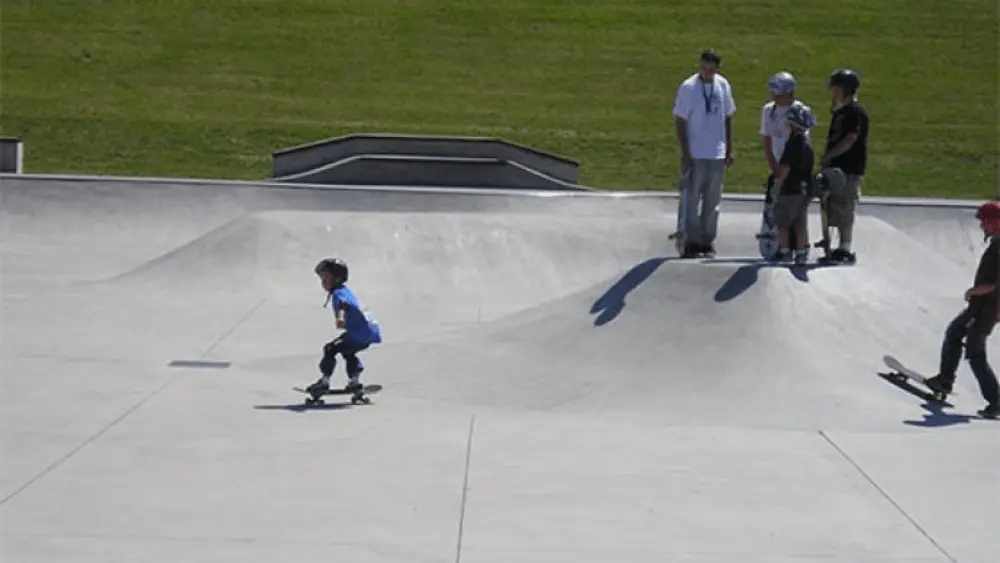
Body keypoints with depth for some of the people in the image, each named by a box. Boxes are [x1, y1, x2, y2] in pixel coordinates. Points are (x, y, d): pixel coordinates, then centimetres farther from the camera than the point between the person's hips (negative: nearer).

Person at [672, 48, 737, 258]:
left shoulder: (723, 85, 5)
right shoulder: (689, 87, -8)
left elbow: (727, 118, 13)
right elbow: (680, 121, -7)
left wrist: (729, 149, 10)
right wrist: (684, 153, -11)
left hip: (718, 154, 4)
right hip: (695, 154, -4)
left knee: (712, 201, 10)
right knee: (691, 199, -1)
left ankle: (707, 241, 18)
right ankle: (691, 242, 5)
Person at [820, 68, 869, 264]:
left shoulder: (856, 112, -12)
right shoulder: (840, 111, 17)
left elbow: (849, 141, -19)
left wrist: (828, 156, -14)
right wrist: (827, 157, 8)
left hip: (849, 169, -10)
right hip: (838, 167, 10)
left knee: (844, 210, -9)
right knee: (836, 209, 12)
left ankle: (847, 249, -6)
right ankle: (843, 247, 19)